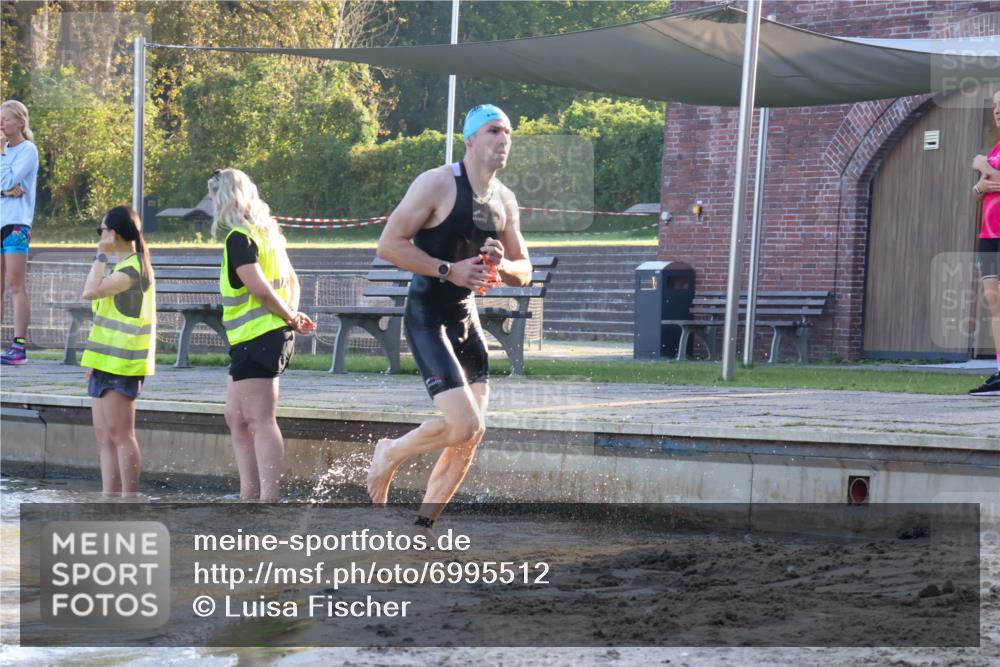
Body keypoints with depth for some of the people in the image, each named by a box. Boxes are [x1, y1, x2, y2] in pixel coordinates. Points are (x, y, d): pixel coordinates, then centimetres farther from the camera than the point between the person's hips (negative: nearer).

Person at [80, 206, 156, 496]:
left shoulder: (133, 268, -14)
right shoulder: (125, 267, 18)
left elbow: (91, 291, -24)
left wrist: (101, 255, -12)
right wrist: (96, 360, 17)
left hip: (120, 363, -10)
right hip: (107, 362, 10)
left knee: (120, 435, -8)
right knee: (105, 436, 10)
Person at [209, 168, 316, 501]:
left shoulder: (239, 238, -14)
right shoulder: (266, 231, 16)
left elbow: (259, 288, -22)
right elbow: (291, 280, 21)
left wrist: (290, 317, -9)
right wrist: (292, 315, 6)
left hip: (256, 337, -10)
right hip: (275, 336, 10)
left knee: (260, 421, -11)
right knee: (236, 416, 14)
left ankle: (269, 499, -14)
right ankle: (250, 495, 14)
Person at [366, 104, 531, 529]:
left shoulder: (505, 201, 8)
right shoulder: (438, 184, -13)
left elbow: (524, 273, 15)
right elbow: (389, 244, -17)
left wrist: (501, 264, -8)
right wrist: (449, 270, -22)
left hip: (467, 318, 8)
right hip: (427, 317, -8)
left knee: (470, 435, 4)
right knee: (464, 424, -19)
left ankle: (421, 530, 16)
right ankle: (390, 453, 9)